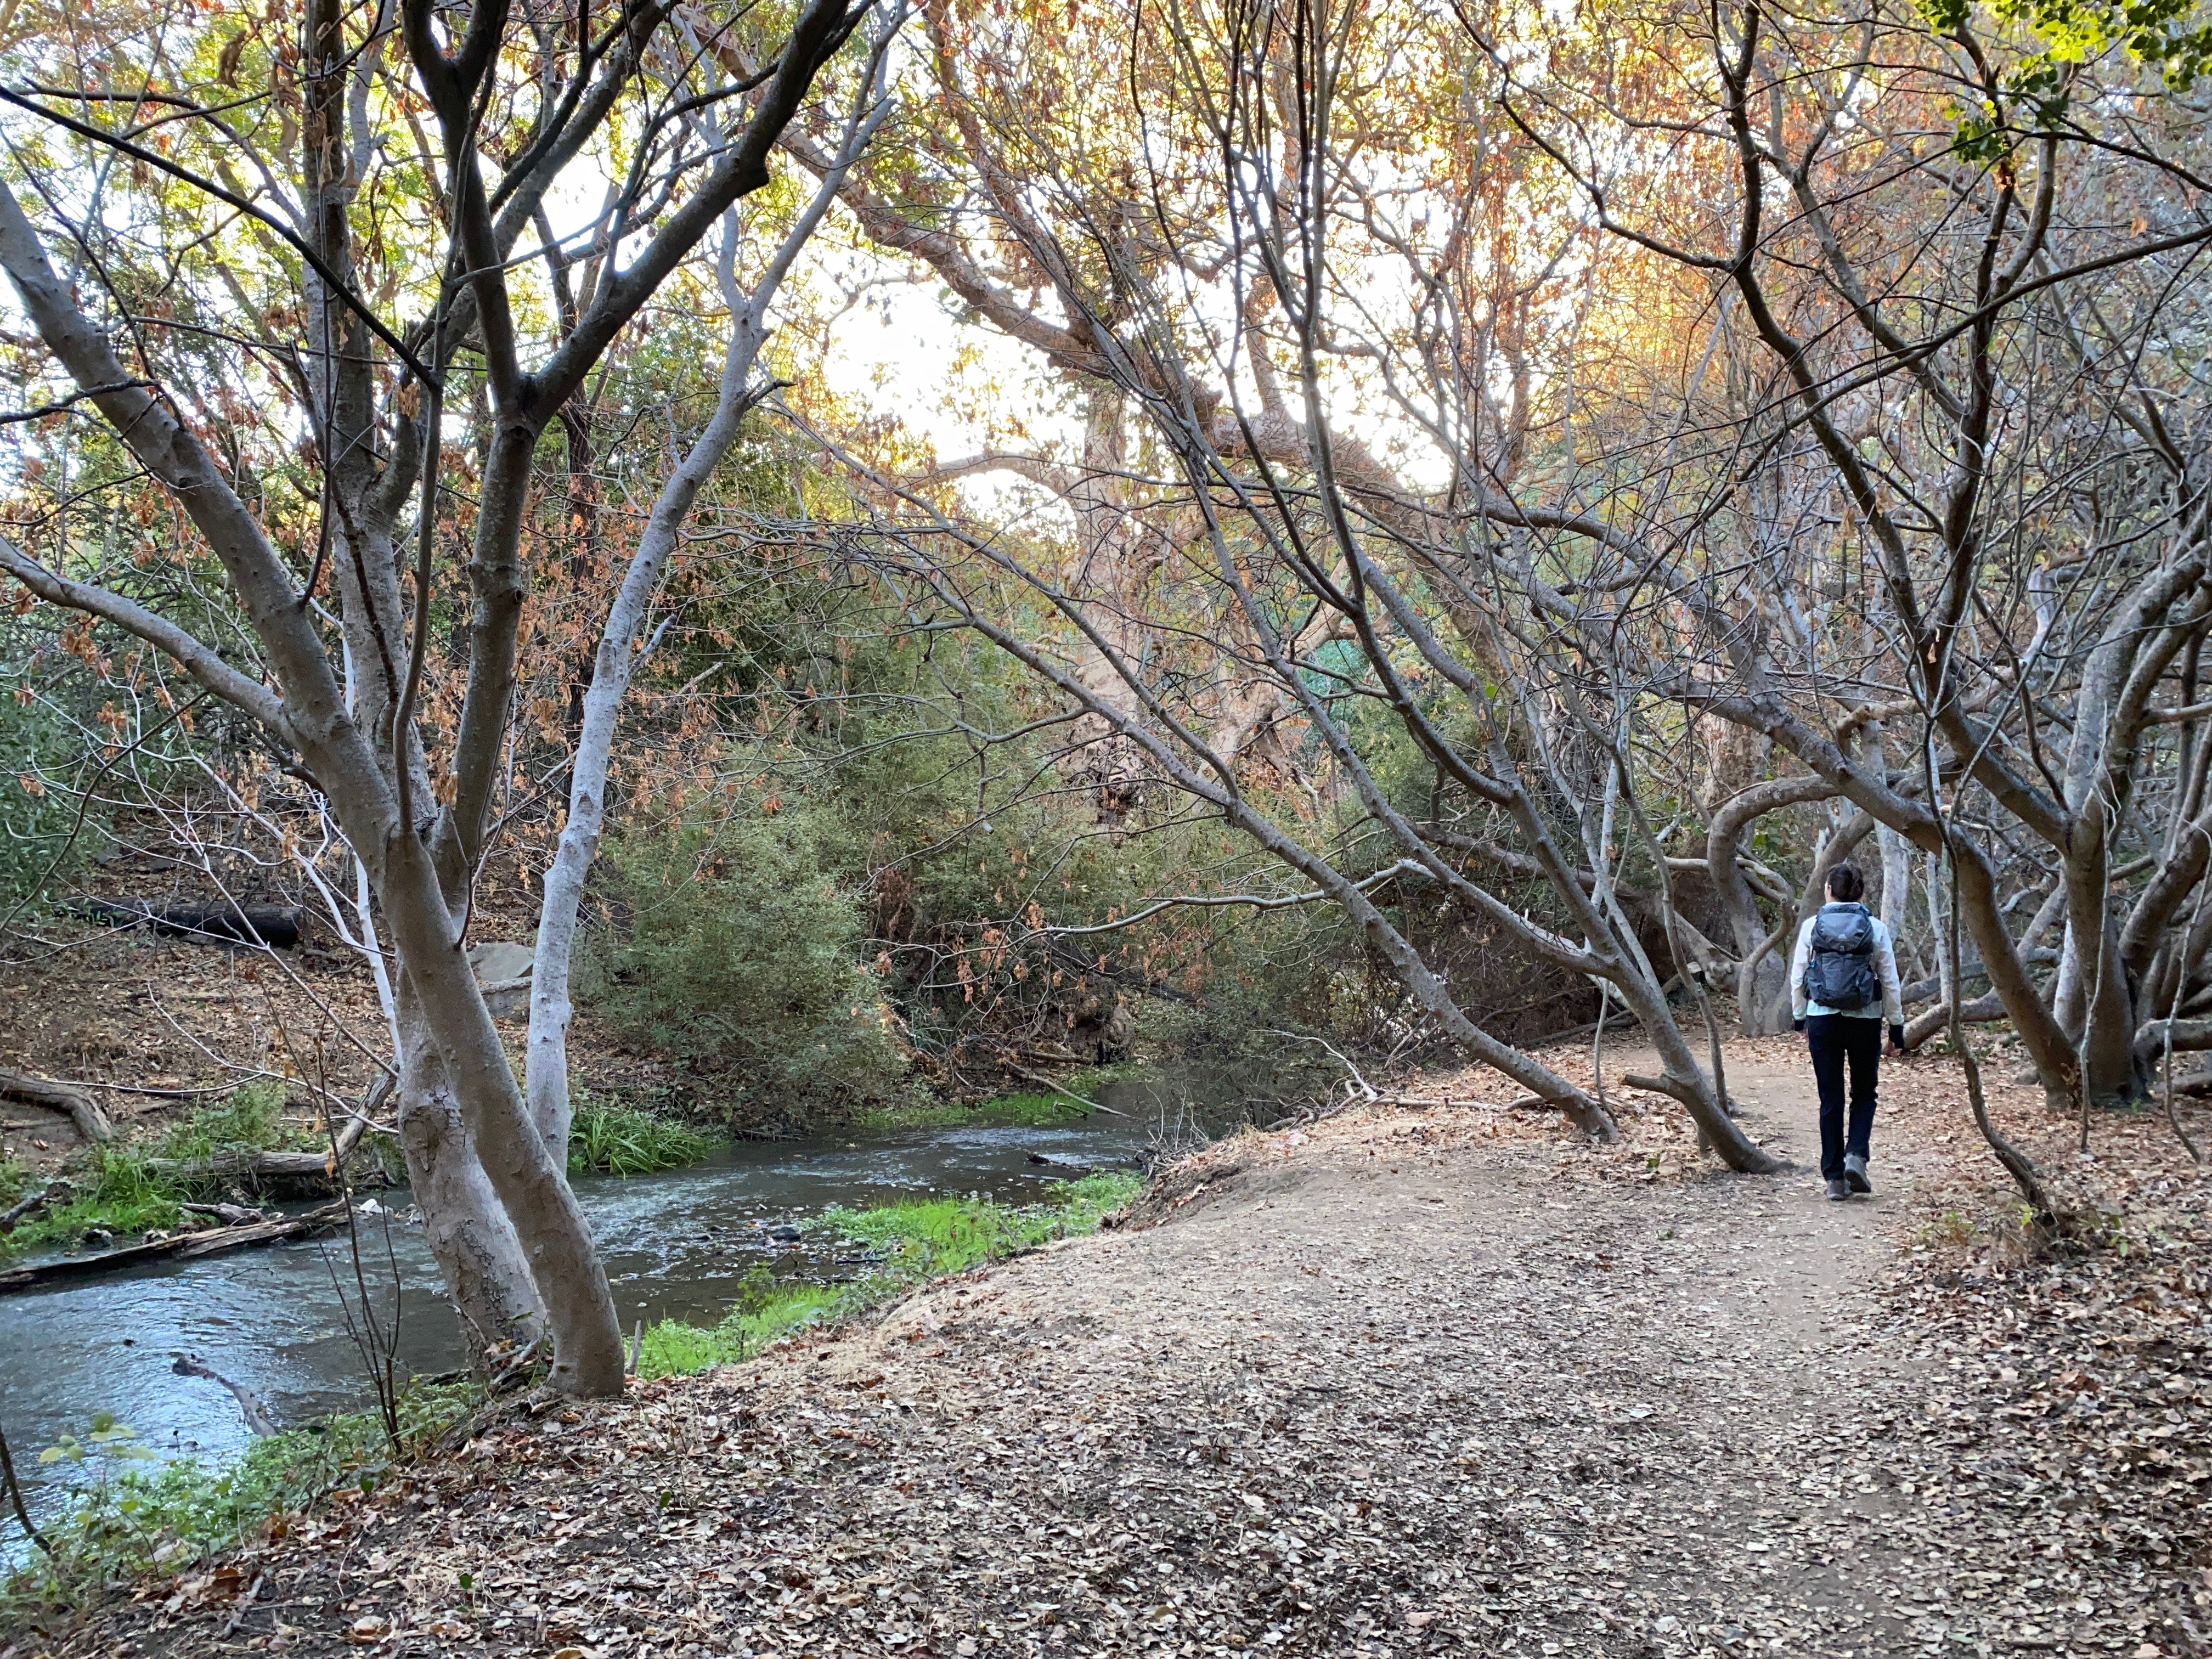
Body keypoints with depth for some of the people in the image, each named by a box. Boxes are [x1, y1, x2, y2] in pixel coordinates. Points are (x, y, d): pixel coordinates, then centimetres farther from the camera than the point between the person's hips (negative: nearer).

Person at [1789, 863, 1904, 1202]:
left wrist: (1799, 1017, 17)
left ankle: (1835, 1177, 8)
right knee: (1864, 1094, 16)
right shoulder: (1876, 928, -2)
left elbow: (1797, 977, 2)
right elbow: (1890, 983, 0)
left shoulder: (1812, 926, -2)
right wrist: (1897, 1027, 9)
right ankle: (1855, 1157, -5)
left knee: (1831, 1099, 7)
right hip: (1864, 1021, 0)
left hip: (1823, 1020, 0)